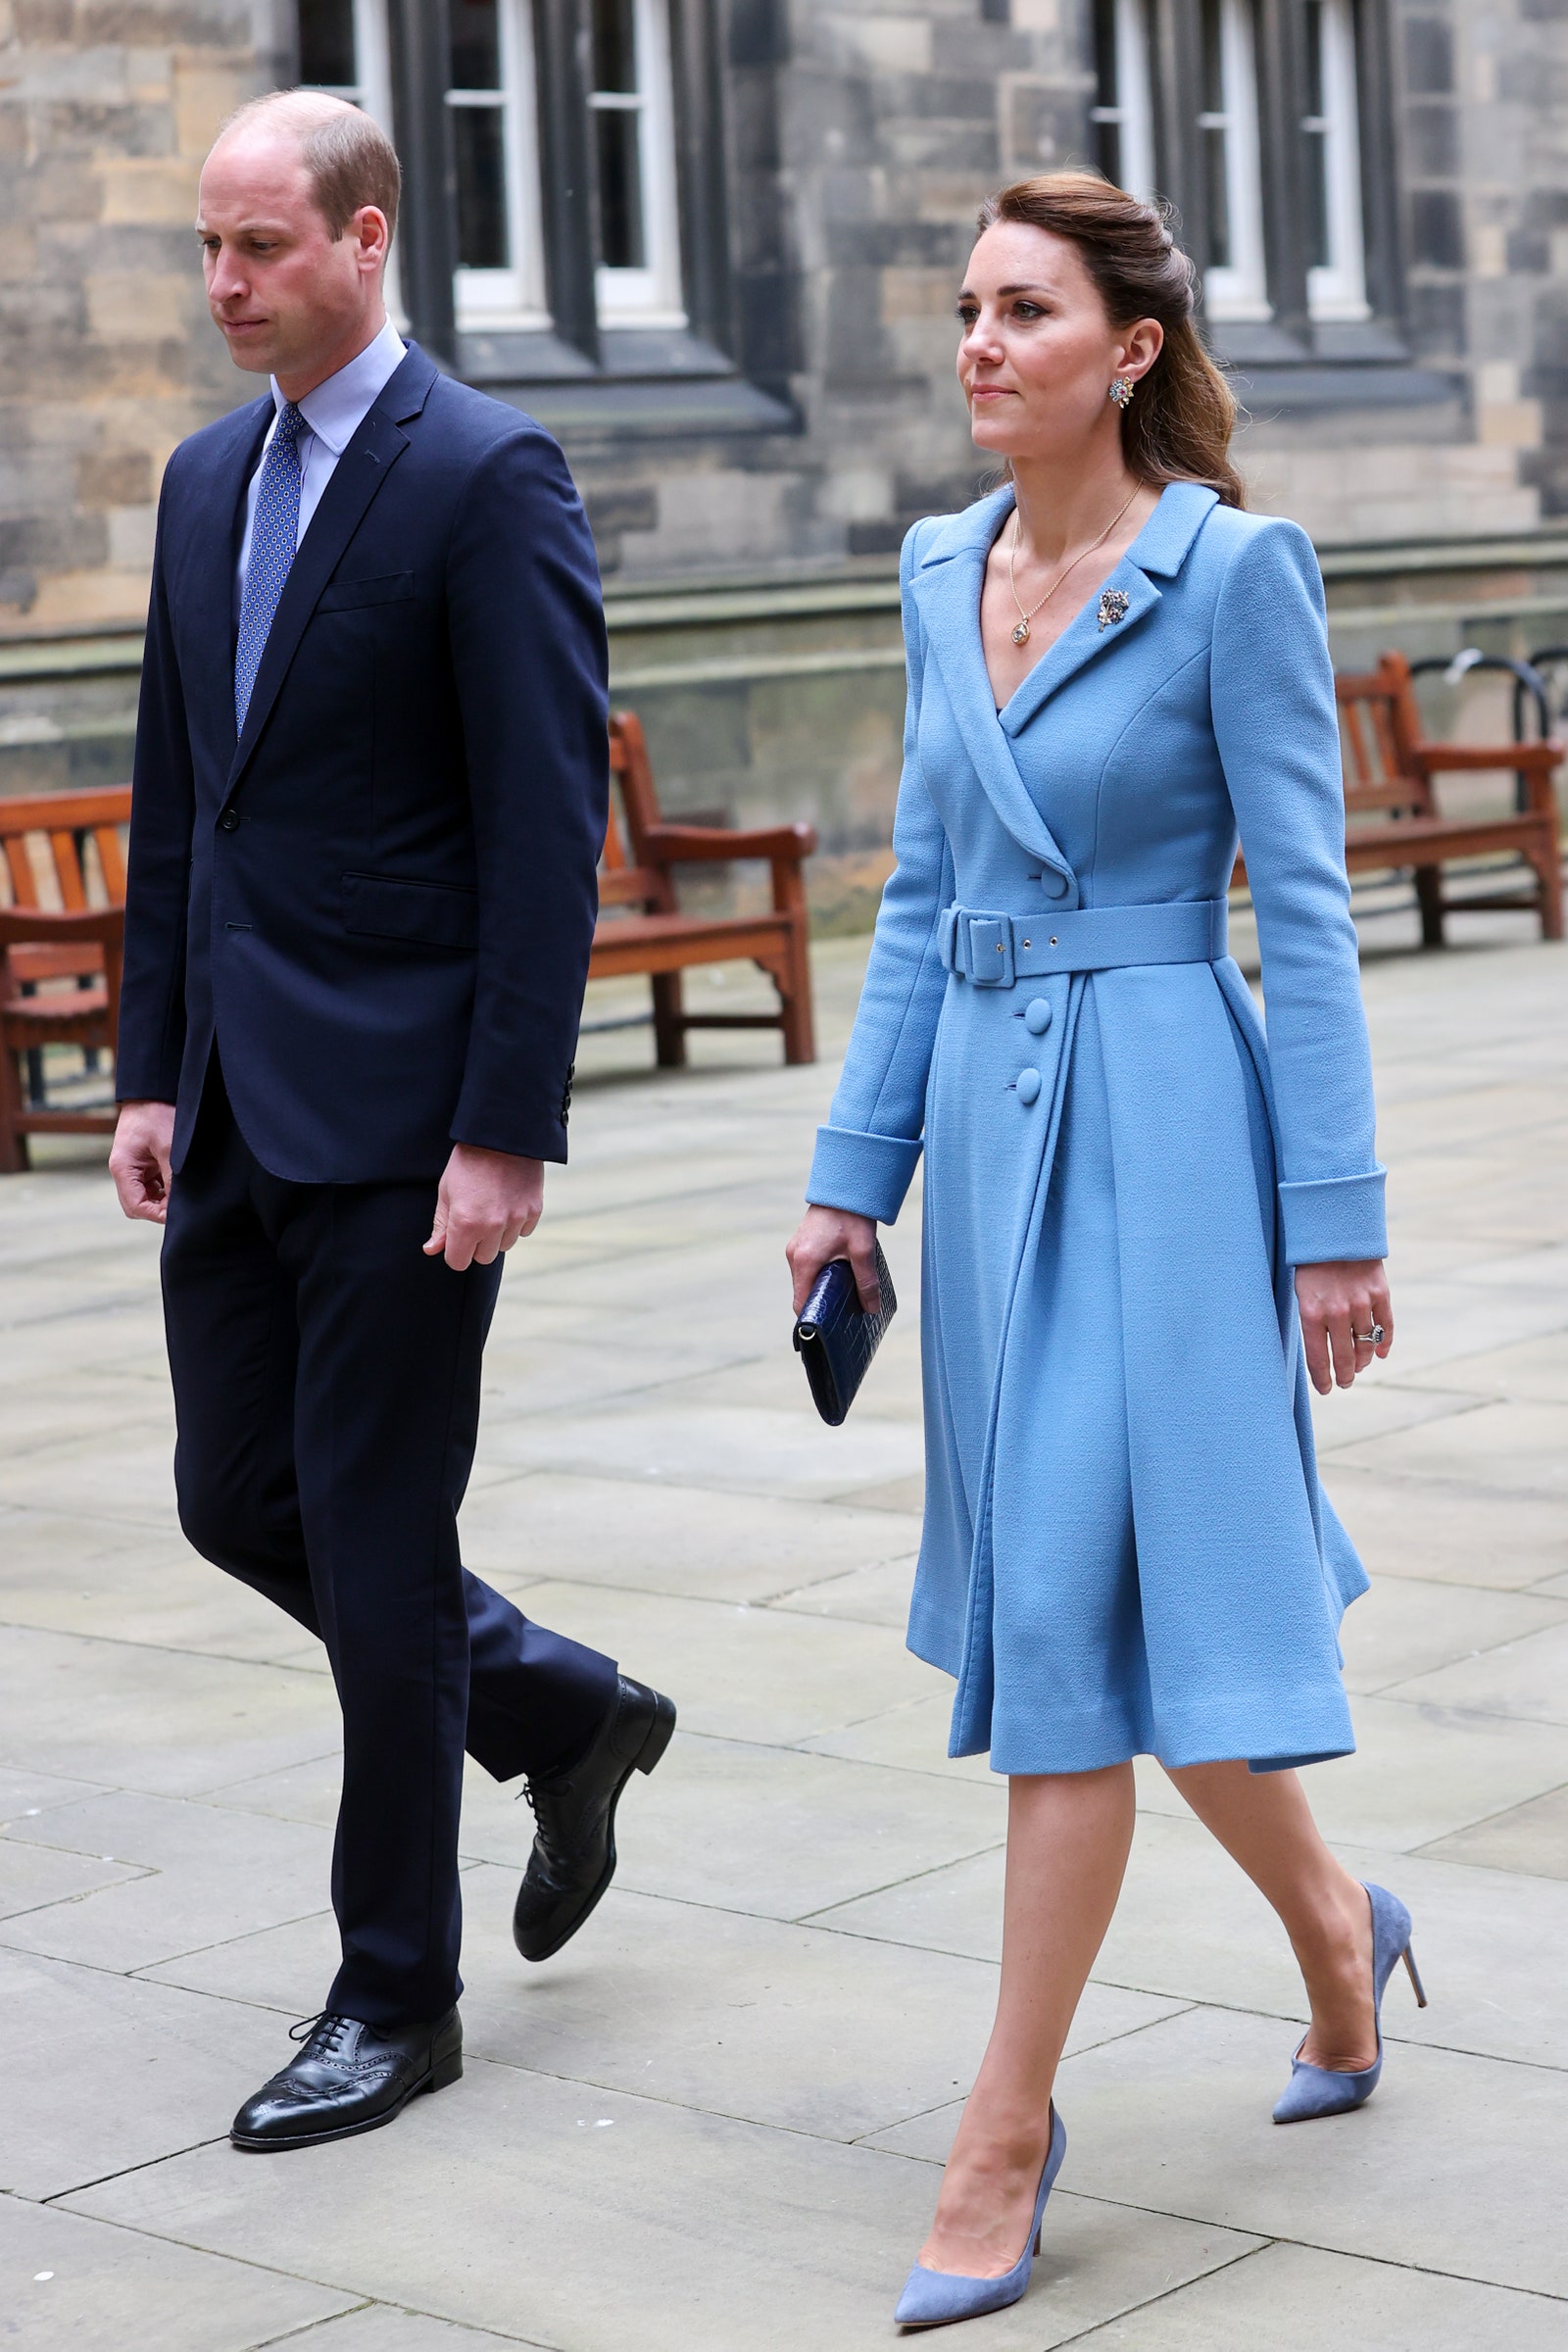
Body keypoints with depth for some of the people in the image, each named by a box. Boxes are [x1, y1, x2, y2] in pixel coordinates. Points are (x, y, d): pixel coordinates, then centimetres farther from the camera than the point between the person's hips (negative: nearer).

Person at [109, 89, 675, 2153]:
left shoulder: (489, 479, -11)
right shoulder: (209, 480, 13)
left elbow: (551, 824, -15)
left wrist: (507, 1132, -18)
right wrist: (151, 1072, 11)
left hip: (400, 1108, -8)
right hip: (240, 1107, 8)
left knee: (376, 1539, -1)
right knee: (238, 1500, 12)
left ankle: (397, 1994, 14)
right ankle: (565, 1714, 34)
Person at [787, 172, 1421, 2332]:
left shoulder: (1233, 570, -10)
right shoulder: (945, 572, 10)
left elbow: (1304, 904, -10)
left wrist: (1334, 1223, -11)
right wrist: (857, 1169, 11)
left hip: (1160, 1120, -7)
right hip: (990, 1119, 7)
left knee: (1074, 1607, -8)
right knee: (1150, 1588, 15)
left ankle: (1007, 2132, 1)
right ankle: (1335, 1930, 38)